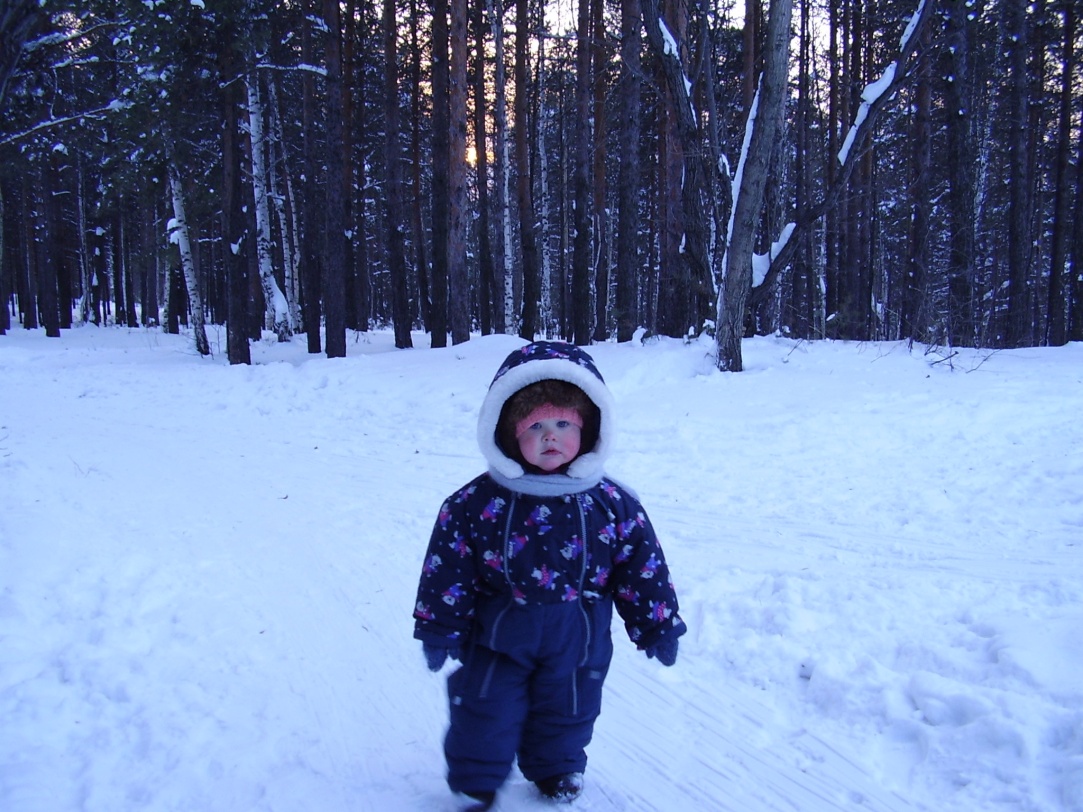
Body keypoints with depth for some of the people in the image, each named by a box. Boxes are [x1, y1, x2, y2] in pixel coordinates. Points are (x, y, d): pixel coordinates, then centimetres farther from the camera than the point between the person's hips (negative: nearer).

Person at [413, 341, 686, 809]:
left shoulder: (613, 504, -11)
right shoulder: (476, 503, -14)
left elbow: (643, 568, -2)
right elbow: (448, 569, -7)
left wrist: (658, 627, 1)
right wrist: (439, 630, -5)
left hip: (577, 638, 1)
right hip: (497, 632, -1)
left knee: (568, 711, 19)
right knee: (485, 710, 10)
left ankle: (557, 770, 45)